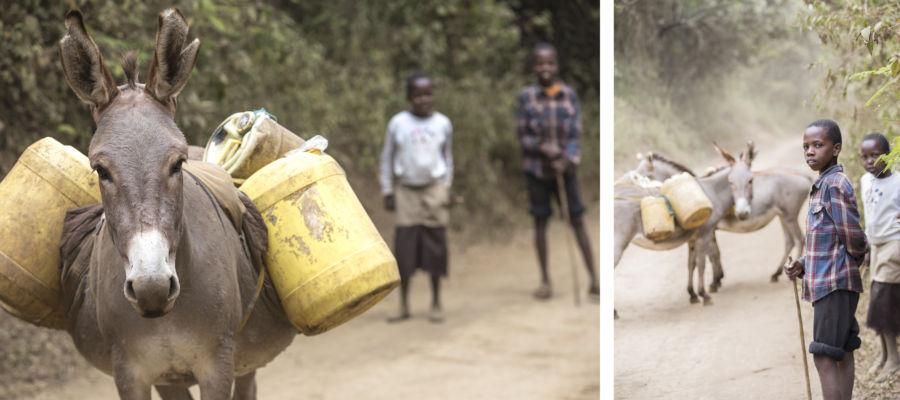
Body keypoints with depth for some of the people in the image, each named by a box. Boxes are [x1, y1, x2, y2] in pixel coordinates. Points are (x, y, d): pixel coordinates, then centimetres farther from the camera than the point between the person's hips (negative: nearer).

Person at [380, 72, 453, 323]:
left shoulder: (443, 124, 3)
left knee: (435, 245, 0)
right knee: (404, 246, -3)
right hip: (406, 189, -1)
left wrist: (446, 189, 7)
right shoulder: (398, 123, -1)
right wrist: (387, 191, 3)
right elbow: (387, 157, 6)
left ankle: (436, 304, 11)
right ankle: (403, 306, 5)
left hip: (434, 189, 1)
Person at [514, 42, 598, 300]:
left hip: (565, 168, 0)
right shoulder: (526, 97, -8)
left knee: (577, 220, 1)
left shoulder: (569, 95, -4)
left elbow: (576, 134, -4)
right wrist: (544, 148, -21)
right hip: (536, 169, 0)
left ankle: (594, 281, 3)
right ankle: (545, 280, 20)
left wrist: (567, 160, -19)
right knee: (540, 221, 8)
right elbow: (521, 136, -5)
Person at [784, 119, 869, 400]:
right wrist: (801, 266, 7)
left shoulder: (835, 185, -14)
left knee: (825, 358, -11)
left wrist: (859, 256, 5)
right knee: (842, 355, 12)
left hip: (833, 284, -10)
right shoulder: (823, 185, 16)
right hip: (832, 283, 10)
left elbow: (853, 238, -16)